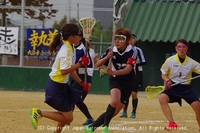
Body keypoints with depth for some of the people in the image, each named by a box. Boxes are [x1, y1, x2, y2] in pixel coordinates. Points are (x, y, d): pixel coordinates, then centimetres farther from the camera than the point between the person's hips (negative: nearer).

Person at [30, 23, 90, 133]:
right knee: (68, 118, -4)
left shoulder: (70, 48, 9)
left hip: (61, 86, 10)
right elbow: (64, 71, -30)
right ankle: (39, 113, -1)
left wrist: (81, 83, 12)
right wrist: (80, 64, -25)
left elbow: (70, 70, 16)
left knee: (66, 116, 17)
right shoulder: (66, 50, -21)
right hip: (56, 87, -10)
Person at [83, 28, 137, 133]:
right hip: (115, 80, -1)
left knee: (114, 112, 2)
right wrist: (107, 57, -28)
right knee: (114, 101, -32)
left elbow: (128, 69, -27)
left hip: (127, 82, 1)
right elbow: (98, 64, -8)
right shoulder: (111, 50, -11)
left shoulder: (131, 51, -17)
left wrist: (113, 72, -41)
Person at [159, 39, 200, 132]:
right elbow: (163, 74, 7)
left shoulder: (191, 62, -2)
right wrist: (167, 81, -14)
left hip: (186, 87, 1)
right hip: (173, 86, -1)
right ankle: (172, 123, -30)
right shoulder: (170, 60, -4)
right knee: (162, 98, -30)